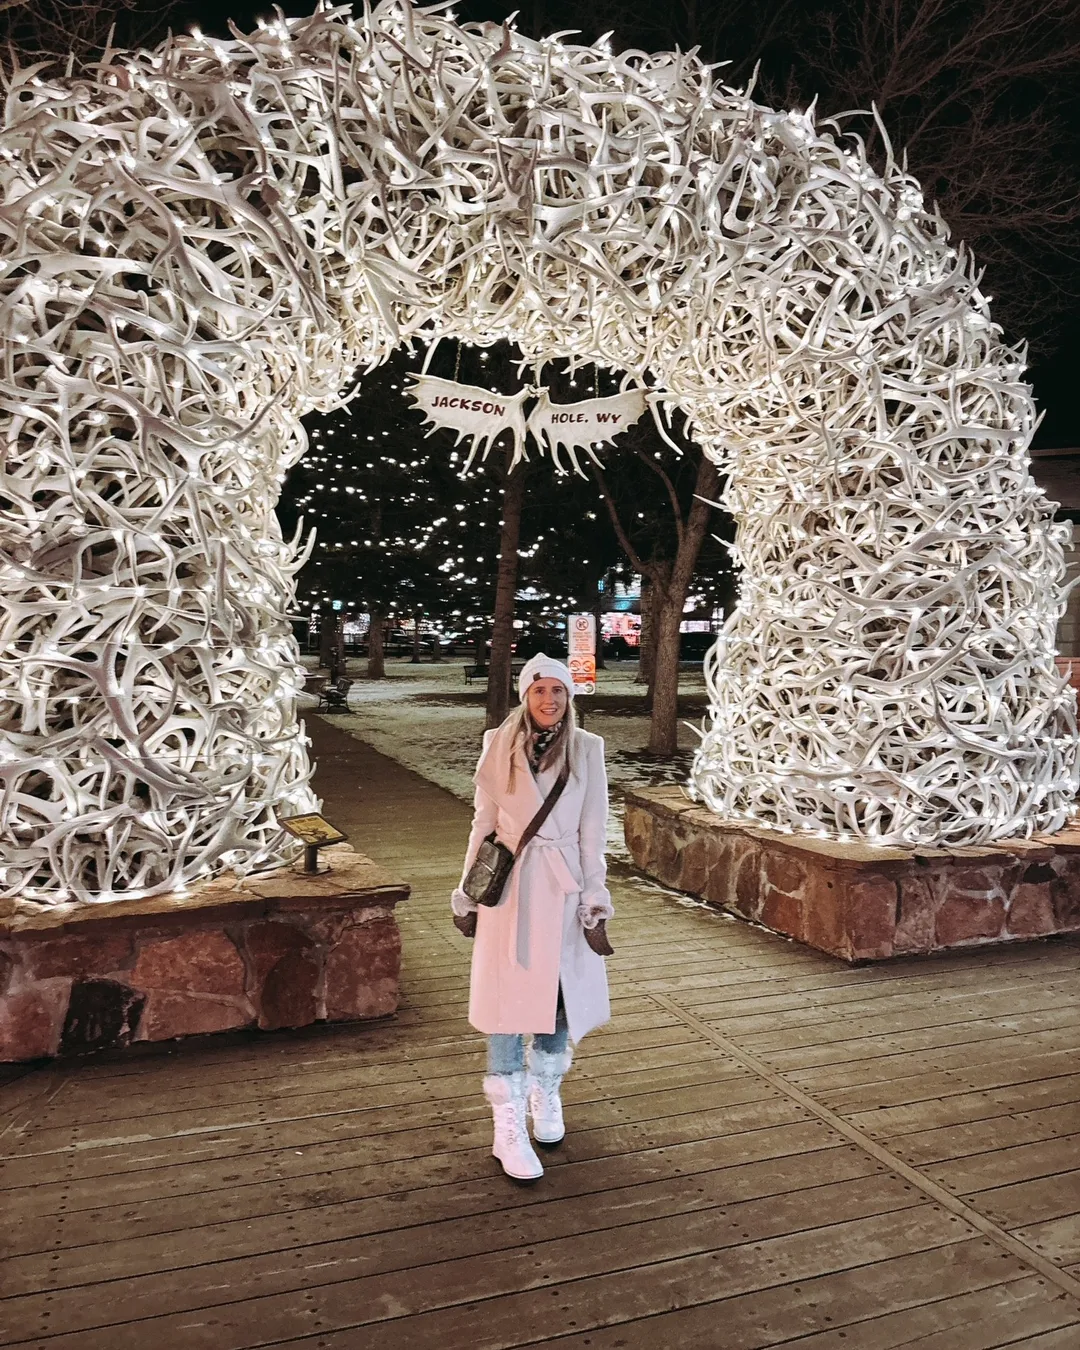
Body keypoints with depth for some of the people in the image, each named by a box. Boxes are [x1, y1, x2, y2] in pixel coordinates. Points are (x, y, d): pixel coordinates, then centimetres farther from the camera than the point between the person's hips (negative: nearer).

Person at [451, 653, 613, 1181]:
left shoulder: (587, 749, -3)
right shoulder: (499, 744, -3)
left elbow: (593, 832, -1)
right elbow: (484, 822, 3)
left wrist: (595, 906, -2)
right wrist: (468, 895, 6)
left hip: (565, 887, 1)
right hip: (509, 884, -1)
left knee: (560, 996, 11)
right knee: (509, 999, 1)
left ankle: (545, 1094, 37)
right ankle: (508, 1126, 12)